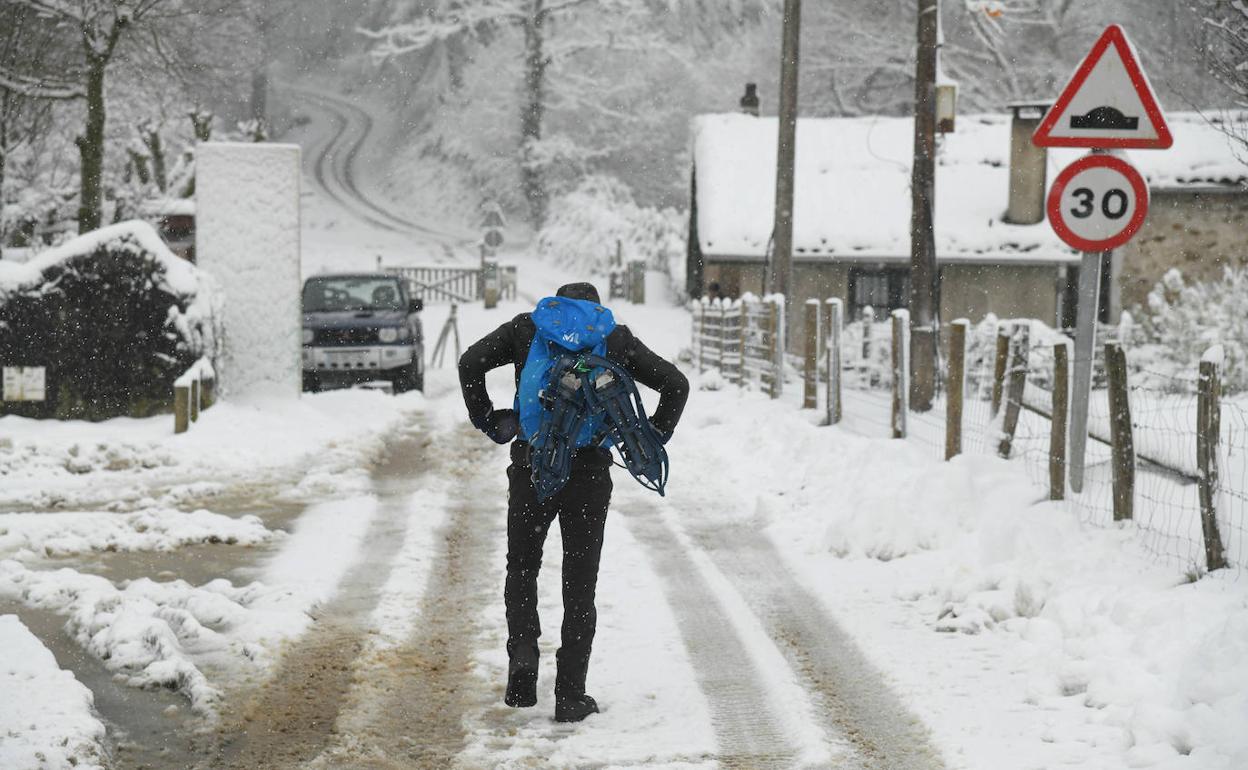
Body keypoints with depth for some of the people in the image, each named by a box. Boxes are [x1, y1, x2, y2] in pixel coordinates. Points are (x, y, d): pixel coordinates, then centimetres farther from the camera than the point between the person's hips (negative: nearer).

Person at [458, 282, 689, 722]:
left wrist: (488, 420, 5)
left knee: (522, 569, 19)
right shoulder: (617, 339, 10)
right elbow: (676, 384, 6)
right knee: (580, 582, 7)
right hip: (591, 470, 0)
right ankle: (570, 696, 5)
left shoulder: (526, 328, 9)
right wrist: (653, 438, 10)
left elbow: (471, 363, -2)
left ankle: (522, 650, -5)